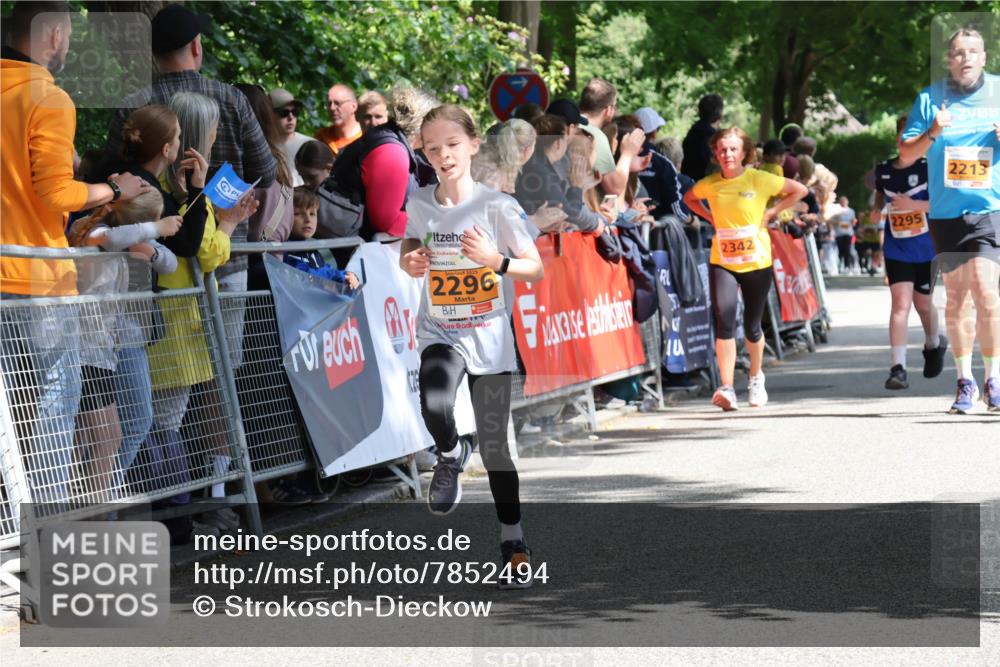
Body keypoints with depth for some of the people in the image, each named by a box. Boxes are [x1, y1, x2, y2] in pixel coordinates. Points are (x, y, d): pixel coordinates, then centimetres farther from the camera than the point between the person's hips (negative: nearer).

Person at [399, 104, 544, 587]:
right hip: (440, 334, 1)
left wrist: (497, 260, -25)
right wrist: (409, 264, -6)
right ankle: (450, 455, 3)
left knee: (495, 444, 5)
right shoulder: (418, 206, -2)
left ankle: (513, 543, 19)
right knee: (434, 407, -31)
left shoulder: (497, 206, -11)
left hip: (490, 337, -1)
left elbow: (536, 270, -7)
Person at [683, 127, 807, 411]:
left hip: (757, 262, -1)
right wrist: (711, 217, 5)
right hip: (722, 262, 1)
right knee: (724, 321, -15)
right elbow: (689, 199, 20)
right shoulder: (709, 184, -1)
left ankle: (756, 377, 37)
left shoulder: (759, 180, -7)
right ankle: (727, 388, -17)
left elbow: (799, 190, 2)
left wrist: (770, 213, -4)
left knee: (752, 326, 10)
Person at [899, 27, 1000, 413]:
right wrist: (933, 133, -13)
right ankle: (965, 382, 17)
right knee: (956, 297, 7)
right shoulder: (930, 98, 5)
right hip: (945, 211, 2)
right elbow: (906, 154, 5)